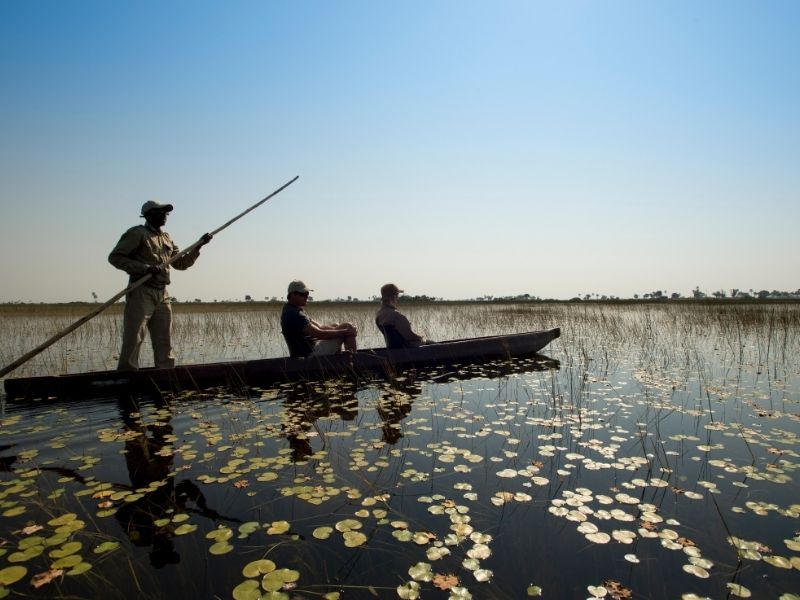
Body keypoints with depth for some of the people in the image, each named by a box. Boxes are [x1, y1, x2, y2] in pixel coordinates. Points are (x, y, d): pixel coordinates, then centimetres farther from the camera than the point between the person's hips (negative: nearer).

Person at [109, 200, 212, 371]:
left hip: (162, 296, 7)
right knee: (133, 342, -6)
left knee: (164, 343, 9)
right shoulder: (137, 233, -2)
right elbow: (115, 257, -7)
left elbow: (181, 263, 22)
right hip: (141, 294, -7)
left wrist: (198, 247, 10)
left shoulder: (167, 238, 19)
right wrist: (145, 268, -18)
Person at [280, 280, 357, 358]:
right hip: (309, 353, -10)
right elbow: (319, 334, -26)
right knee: (347, 327, -10)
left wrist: (338, 328, -2)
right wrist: (346, 331, -19)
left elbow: (319, 327, 12)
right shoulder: (294, 314, -20)